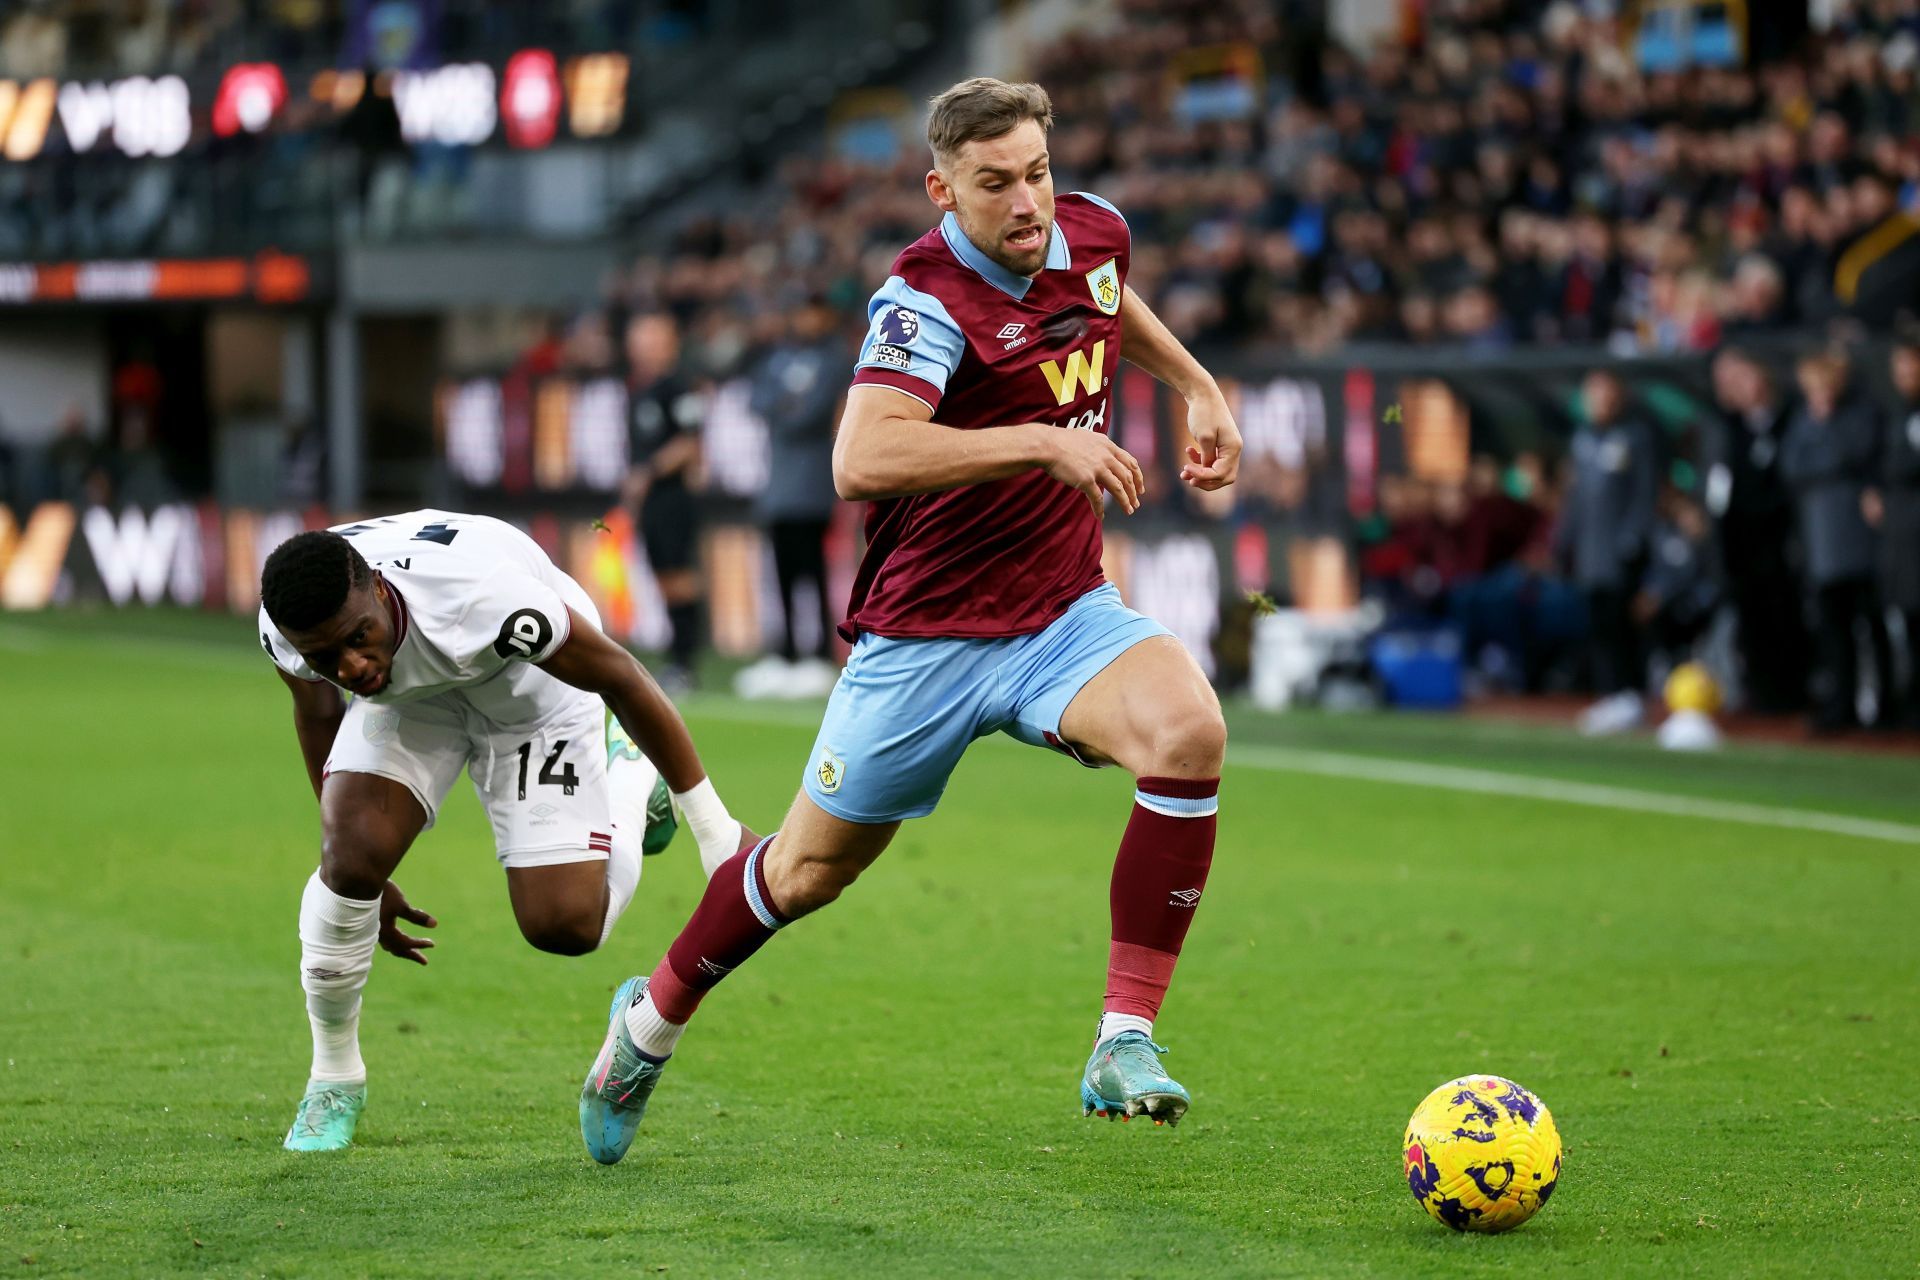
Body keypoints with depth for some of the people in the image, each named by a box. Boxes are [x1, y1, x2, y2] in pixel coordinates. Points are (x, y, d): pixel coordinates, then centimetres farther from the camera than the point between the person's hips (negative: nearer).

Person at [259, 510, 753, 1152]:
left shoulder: (484, 596, -45)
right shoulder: (281, 631, -30)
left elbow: (621, 678, -27)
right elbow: (317, 715, -3)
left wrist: (713, 826, -17)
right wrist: (362, 879, 8)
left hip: (532, 687, -3)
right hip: (409, 692, 3)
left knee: (564, 925, -8)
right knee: (351, 857, -23)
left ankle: (630, 786, 26)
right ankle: (333, 1077, 1)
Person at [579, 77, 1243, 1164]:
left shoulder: (1094, 231, -2)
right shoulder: (927, 301, -23)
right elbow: (861, 460, -41)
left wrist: (1198, 385, 19)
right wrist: (1043, 440, -43)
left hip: (1067, 616, 4)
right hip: (925, 638, -4)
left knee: (1189, 730, -27)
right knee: (812, 867, 10)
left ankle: (1125, 1044, -22)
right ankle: (654, 1020, 40)